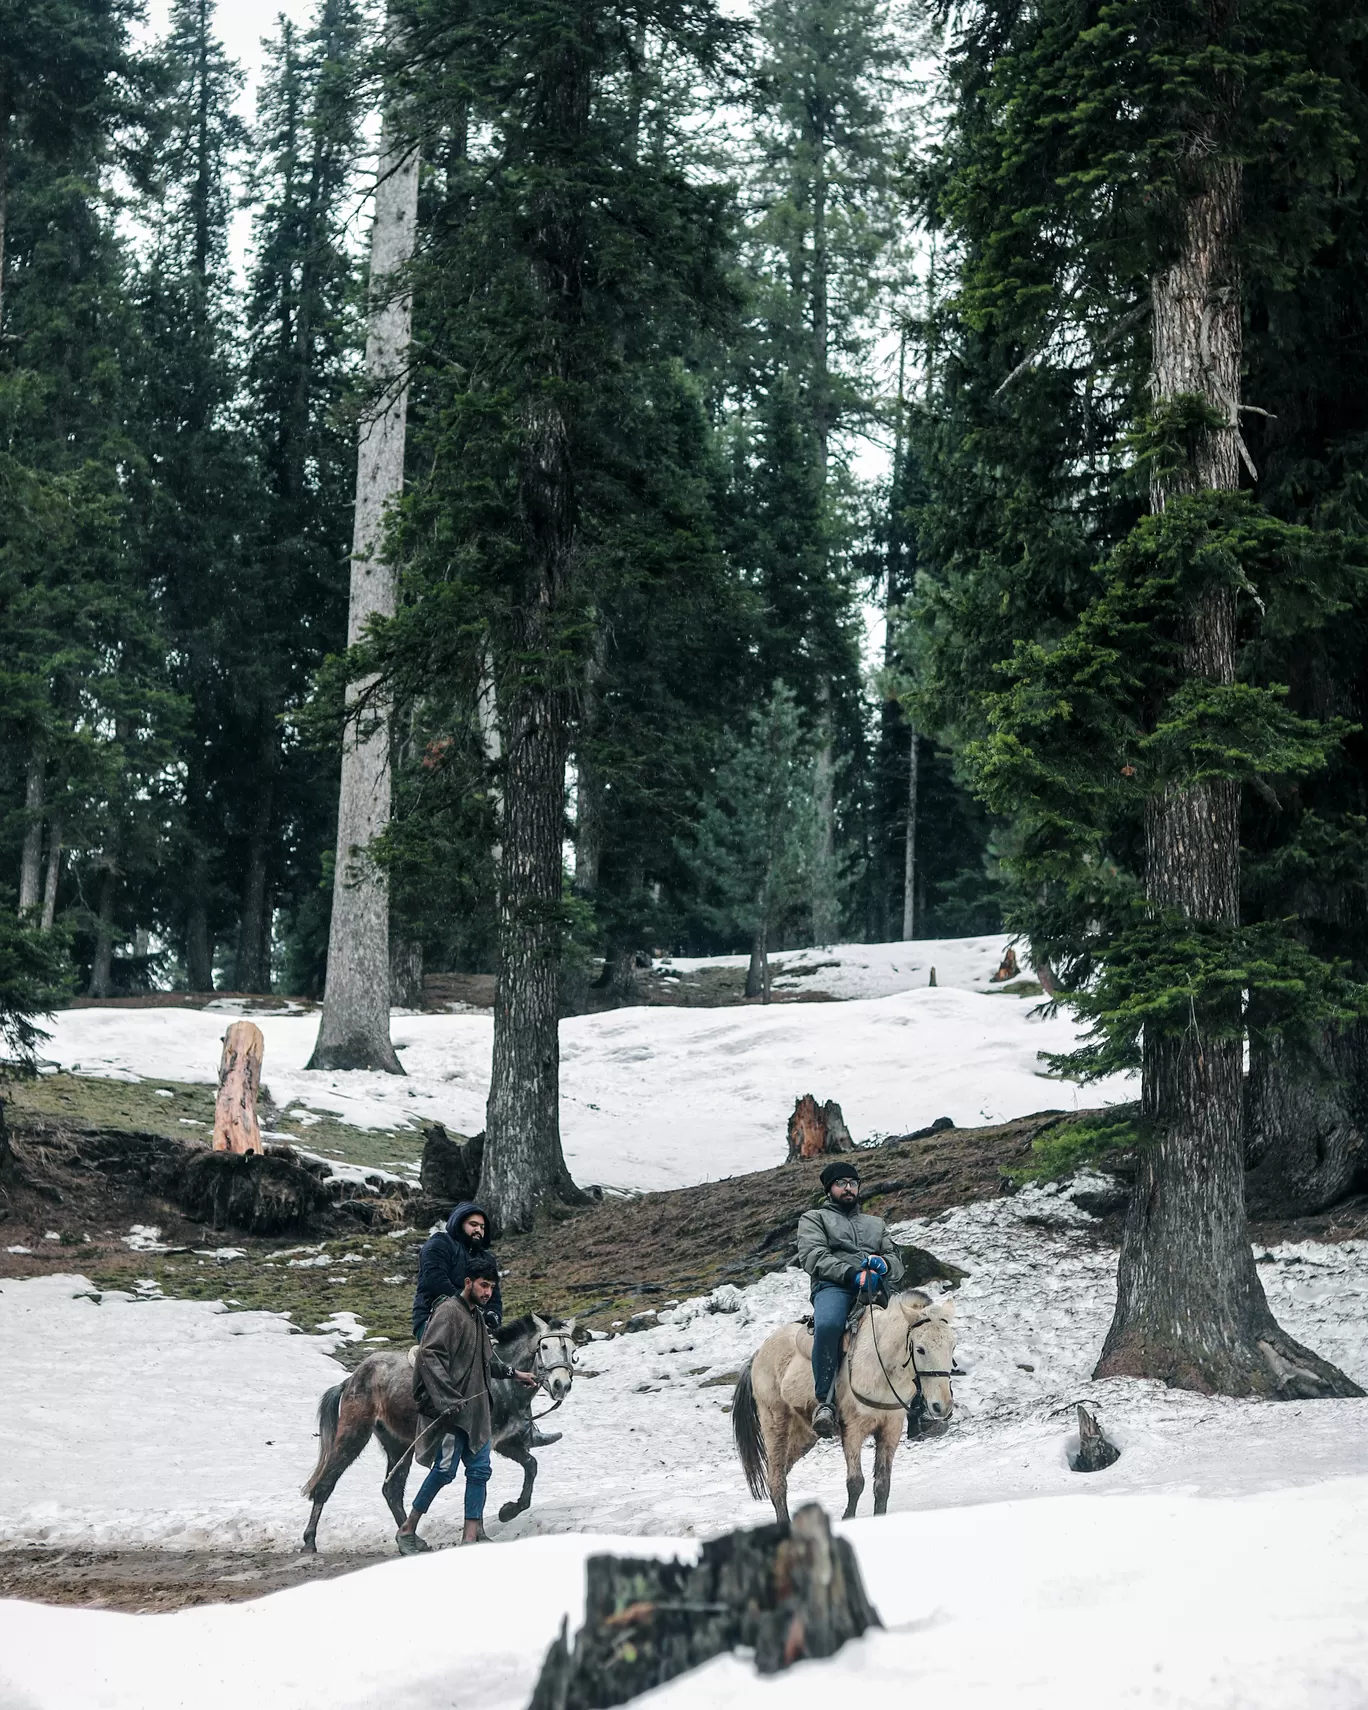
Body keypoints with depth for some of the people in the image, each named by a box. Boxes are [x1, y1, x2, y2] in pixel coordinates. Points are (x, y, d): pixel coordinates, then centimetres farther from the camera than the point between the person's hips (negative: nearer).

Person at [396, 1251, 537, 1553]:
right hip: (449, 1409, -9)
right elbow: (430, 1356, -22)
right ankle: (407, 1531, 2)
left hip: (475, 1408, 9)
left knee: (479, 1469, 6)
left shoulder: (477, 1316, 17)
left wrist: (514, 1373, 25)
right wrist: (448, 1399, -26)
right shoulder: (448, 1312, -13)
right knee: (445, 1468, -11)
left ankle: (471, 1536, 11)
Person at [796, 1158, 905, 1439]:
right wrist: (851, 1274, -11)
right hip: (834, 1286, -3)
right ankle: (825, 1401, -32)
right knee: (828, 1324, -41)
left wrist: (883, 1263, -3)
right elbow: (812, 1256, 5)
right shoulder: (814, 1219, 25)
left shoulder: (876, 1223, 38)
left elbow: (896, 1259, 24)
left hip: (879, 1287, 3)